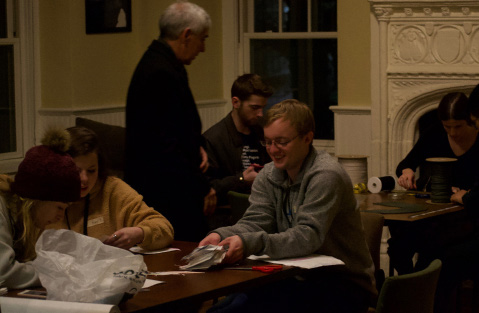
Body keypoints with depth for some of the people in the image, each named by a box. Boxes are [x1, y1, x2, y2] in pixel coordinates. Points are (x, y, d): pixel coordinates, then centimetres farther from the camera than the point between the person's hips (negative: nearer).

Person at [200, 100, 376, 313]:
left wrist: (249, 243, -38)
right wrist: (221, 236, -24)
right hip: (297, 279, 6)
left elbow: (308, 236, -26)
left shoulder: (326, 176, -15)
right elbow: (255, 222, -1)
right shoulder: (267, 176, 8)